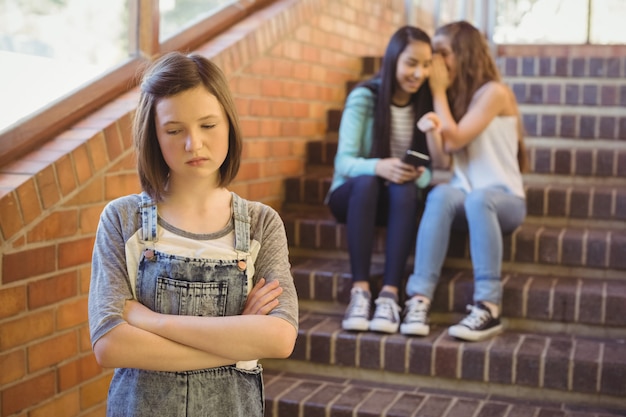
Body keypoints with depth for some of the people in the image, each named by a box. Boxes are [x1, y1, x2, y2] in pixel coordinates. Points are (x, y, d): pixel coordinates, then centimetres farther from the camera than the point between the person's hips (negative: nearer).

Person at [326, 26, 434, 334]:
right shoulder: (364, 97, -11)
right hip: (352, 194, -2)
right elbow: (344, 162, -18)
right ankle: (359, 290, -37)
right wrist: (378, 167, -39)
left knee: (405, 188, -32)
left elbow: (431, 170, -6)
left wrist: (420, 174, -31)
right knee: (367, 182, -35)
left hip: (399, 201, 2)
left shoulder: (427, 103, -3)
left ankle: (390, 294, -36)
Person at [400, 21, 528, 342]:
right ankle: (419, 300, -41)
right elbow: (442, 160, 3)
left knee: (478, 198, -39)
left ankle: (488, 308, -39)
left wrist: (439, 91, -2)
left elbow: (455, 141, -11)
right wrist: (431, 129, -17)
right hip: (465, 197, 4)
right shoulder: (454, 97, 14)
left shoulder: (493, 92, -5)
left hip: (505, 198, -4)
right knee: (441, 195, -32)